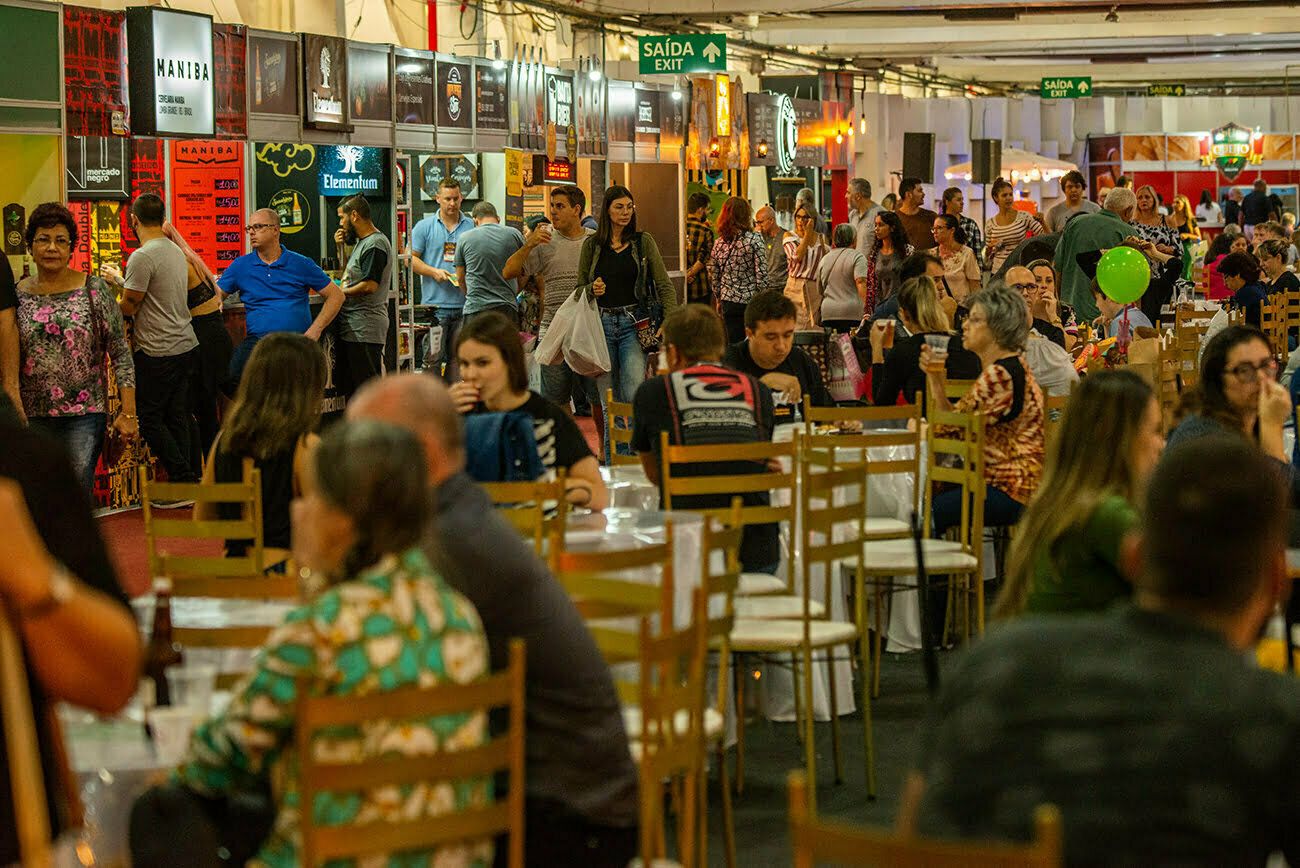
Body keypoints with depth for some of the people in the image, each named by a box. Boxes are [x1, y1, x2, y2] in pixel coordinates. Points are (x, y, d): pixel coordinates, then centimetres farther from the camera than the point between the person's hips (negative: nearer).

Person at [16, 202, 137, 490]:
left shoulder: (95, 290, 0)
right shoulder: (17, 295, 6)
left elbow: (121, 353, 0)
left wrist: (128, 412, -5)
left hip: (84, 415, -2)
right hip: (31, 416, 2)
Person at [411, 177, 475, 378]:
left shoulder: (471, 227, 9)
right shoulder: (424, 227, 5)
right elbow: (412, 259, 4)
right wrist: (434, 272, -12)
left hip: (464, 304, 2)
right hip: (434, 303, -2)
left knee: (457, 358, 8)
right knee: (432, 358, -5)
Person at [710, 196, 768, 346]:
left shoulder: (719, 242, 3)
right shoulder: (754, 239, -10)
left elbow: (713, 276, 9)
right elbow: (762, 275, -13)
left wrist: (719, 299, 22)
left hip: (728, 301, 4)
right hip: (750, 300, -4)